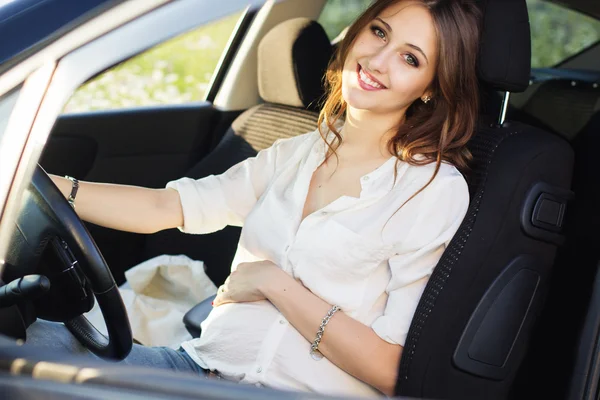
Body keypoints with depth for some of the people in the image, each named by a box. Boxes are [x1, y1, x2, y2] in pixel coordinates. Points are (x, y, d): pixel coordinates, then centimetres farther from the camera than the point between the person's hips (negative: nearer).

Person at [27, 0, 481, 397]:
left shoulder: (436, 189, -6)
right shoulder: (292, 156, 12)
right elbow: (167, 206, 4)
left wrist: (274, 282, -10)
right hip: (205, 361, 6)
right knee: (37, 337, -18)